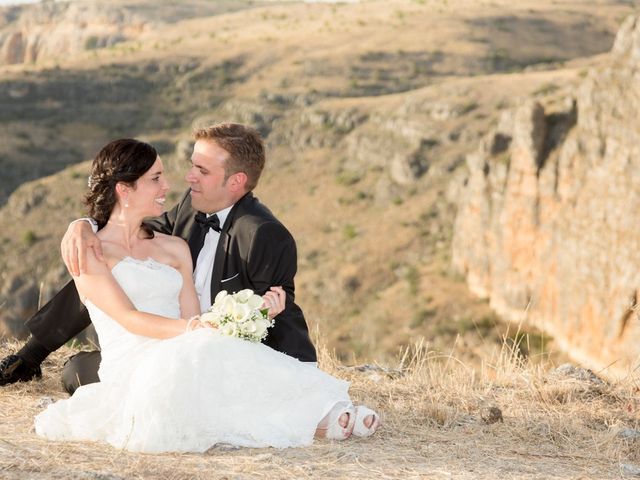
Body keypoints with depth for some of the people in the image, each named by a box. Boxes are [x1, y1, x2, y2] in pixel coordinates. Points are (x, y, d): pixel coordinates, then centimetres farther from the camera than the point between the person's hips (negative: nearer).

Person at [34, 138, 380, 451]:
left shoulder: (175, 249, 21)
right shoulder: (90, 253, 4)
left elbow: (194, 320, 11)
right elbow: (128, 318, -11)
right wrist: (190, 329, -27)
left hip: (181, 366, 5)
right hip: (131, 370, -5)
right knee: (212, 354, -36)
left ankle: (322, 416, -40)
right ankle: (312, 421, -35)